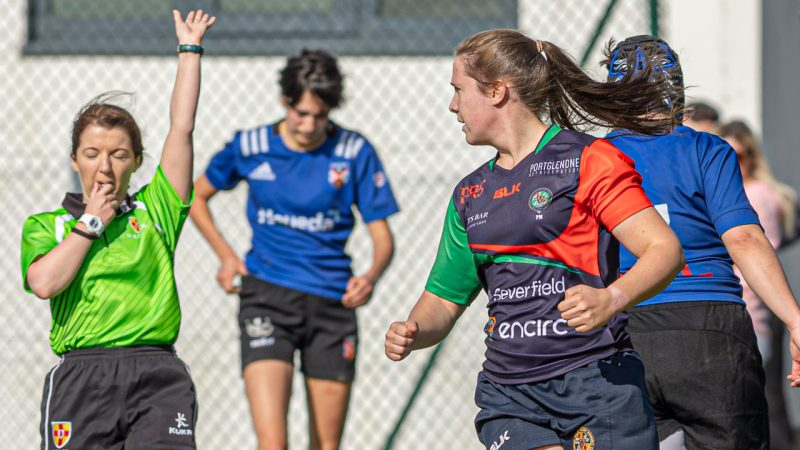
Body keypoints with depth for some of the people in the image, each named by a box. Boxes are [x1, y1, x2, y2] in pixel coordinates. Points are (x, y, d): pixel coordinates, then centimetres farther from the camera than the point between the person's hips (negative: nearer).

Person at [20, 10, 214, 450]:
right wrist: (92, 222, 4)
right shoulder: (45, 225, 15)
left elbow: (181, 129, 12)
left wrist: (189, 50, 14)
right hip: (81, 376, 0)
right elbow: (44, 282, -5)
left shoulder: (155, 209, 17)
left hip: (158, 379, 0)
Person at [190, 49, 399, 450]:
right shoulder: (250, 146, -1)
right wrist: (226, 255, 4)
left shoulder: (355, 152, -3)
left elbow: (382, 236, 0)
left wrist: (371, 276, -22)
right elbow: (196, 195, 17)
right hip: (267, 298, -2)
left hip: (332, 302, 2)